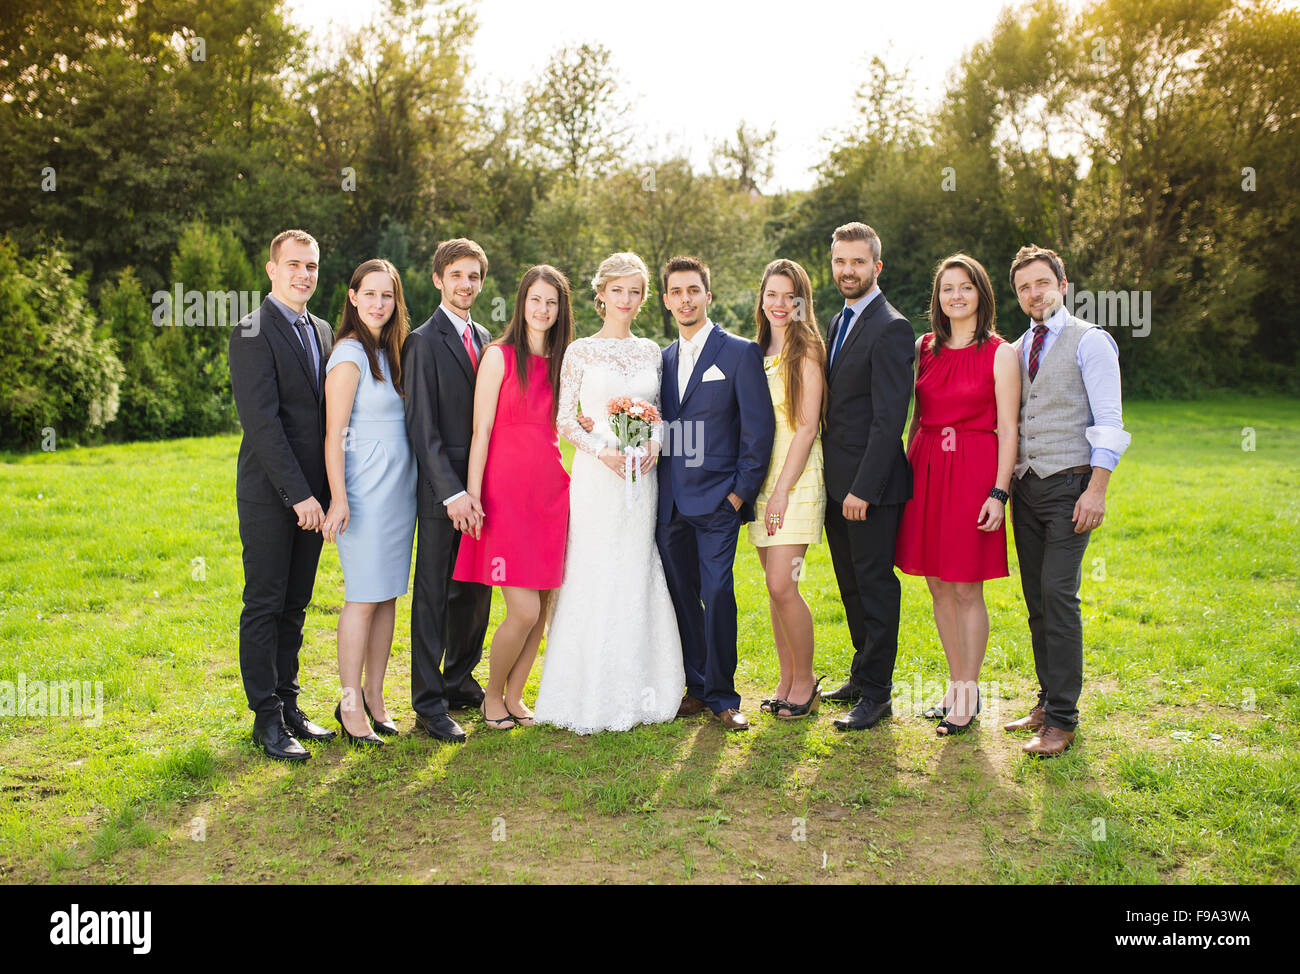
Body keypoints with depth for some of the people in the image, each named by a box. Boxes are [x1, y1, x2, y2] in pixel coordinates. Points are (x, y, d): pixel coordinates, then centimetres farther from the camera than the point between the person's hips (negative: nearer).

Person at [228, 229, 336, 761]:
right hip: (269, 495, -7)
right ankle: (267, 718, 10)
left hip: (310, 493, 7)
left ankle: (288, 703, 22)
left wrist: (327, 490, 7)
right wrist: (298, 495, -20)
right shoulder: (253, 333, -9)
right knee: (264, 606, 2)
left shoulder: (323, 331, 13)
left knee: (295, 605, 12)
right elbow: (261, 421, -17)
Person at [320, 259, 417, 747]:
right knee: (363, 598, -4)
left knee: (389, 596, 10)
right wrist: (339, 499, -19)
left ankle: (375, 697, 19)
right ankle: (350, 704, 6)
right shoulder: (349, 354, -9)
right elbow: (334, 433, -13)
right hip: (366, 488, -7)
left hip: (400, 487, 8)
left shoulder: (391, 352, 14)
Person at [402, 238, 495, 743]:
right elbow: (423, 427, -14)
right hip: (441, 489, -7)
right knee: (433, 595, 1)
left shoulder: (484, 339, 14)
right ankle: (428, 704, 10)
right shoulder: (424, 342, -8)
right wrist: (451, 492, -21)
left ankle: (460, 682, 29)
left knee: (476, 591, 14)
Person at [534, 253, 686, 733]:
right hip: (596, 476, -4)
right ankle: (592, 697, 7)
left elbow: (658, 412, 16)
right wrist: (603, 450, -16)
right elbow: (565, 419, -2)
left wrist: (655, 441, -5)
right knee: (594, 576, -3)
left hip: (641, 477, 4)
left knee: (638, 576, 6)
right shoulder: (581, 351, 0)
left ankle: (636, 692, 17)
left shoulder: (650, 351, 12)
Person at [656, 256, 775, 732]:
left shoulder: (740, 353, -2)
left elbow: (758, 429, -5)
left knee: (717, 593, -10)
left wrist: (741, 492, -9)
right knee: (680, 595, 9)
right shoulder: (663, 359, 15)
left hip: (717, 499, -5)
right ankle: (696, 687, 21)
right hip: (669, 501, 5)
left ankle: (722, 695, 3)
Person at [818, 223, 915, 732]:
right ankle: (862, 676, 31)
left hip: (871, 484, -9)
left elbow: (889, 418, -19)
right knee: (851, 585, 17)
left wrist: (863, 488, -21)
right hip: (836, 481, 9)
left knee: (875, 586, 0)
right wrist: (835, 482, 12)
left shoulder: (890, 329, -13)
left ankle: (876, 694, 10)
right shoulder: (838, 322, 15)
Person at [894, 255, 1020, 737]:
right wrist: (907, 473, 8)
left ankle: (968, 694, 12)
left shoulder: (1000, 353, -3)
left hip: (974, 472, -5)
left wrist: (999, 492, -13)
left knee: (967, 590, -1)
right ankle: (956, 685, 23)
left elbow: (1007, 429, -6)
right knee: (938, 587, 10)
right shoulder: (925, 348, 11)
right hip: (926, 470, 5)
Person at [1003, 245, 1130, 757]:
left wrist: (1096, 490, -16)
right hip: (1025, 484, 6)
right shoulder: (1017, 349, 16)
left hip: (1069, 484, -6)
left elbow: (1109, 421, -8)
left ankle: (1061, 719, -7)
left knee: (1058, 594, -12)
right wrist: (1005, 490, 13)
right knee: (1036, 598, 7)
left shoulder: (1090, 341, -3)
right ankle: (1048, 701, 16)